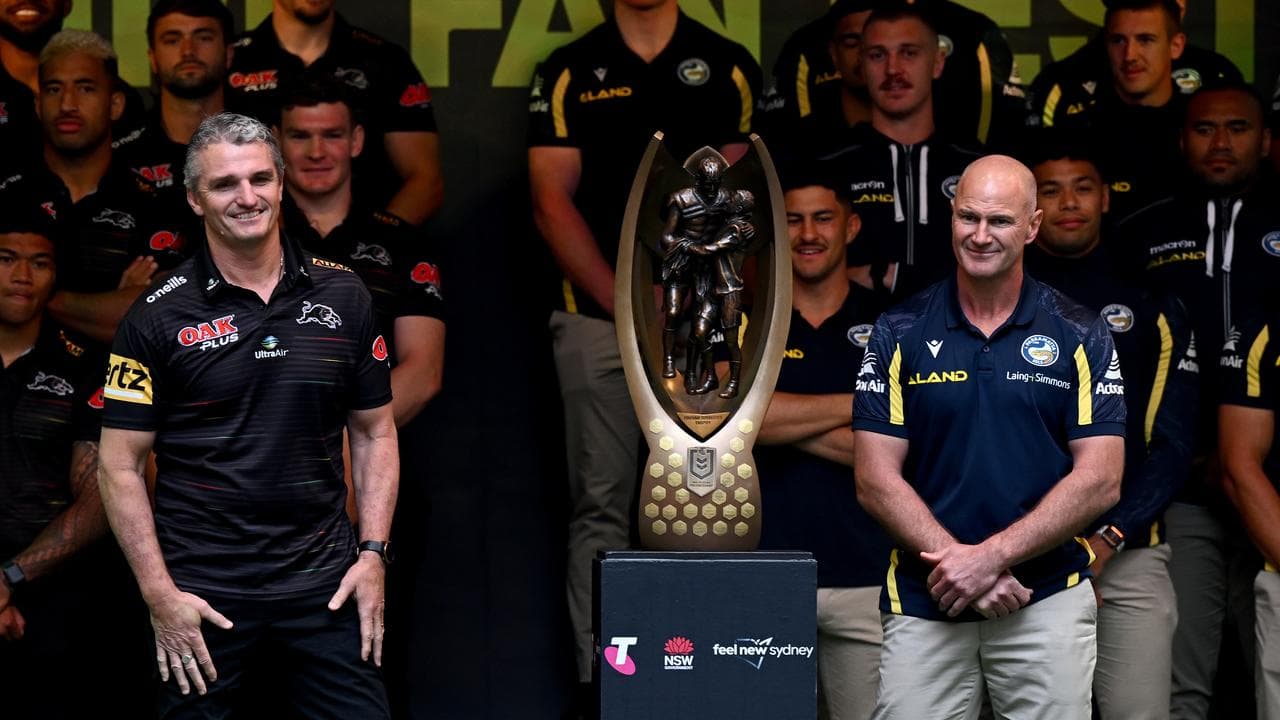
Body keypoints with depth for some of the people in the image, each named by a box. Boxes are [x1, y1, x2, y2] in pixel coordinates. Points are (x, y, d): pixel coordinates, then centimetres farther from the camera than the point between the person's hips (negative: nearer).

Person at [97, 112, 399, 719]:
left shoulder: (342, 297, 5)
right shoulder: (159, 316, -3)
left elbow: (374, 433, 11)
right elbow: (120, 466, -3)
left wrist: (372, 553, 1)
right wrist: (160, 595, -9)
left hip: (325, 584, 2)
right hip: (202, 593, -2)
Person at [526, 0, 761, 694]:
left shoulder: (730, 67, 10)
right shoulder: (568, 73, 9)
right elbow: (553, 204, 2)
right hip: (597, 317, 0)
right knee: (601, 506, -2)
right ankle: (598, 681, -1)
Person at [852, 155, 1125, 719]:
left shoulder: (1080, 335, 1)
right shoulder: (900, 333, 3)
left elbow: (1100, 481, -5)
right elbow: (875, 480, -2)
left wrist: (991, 556, -15)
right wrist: (961, 565, -14)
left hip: (1049, 602, 0)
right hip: (923, 603, 0)